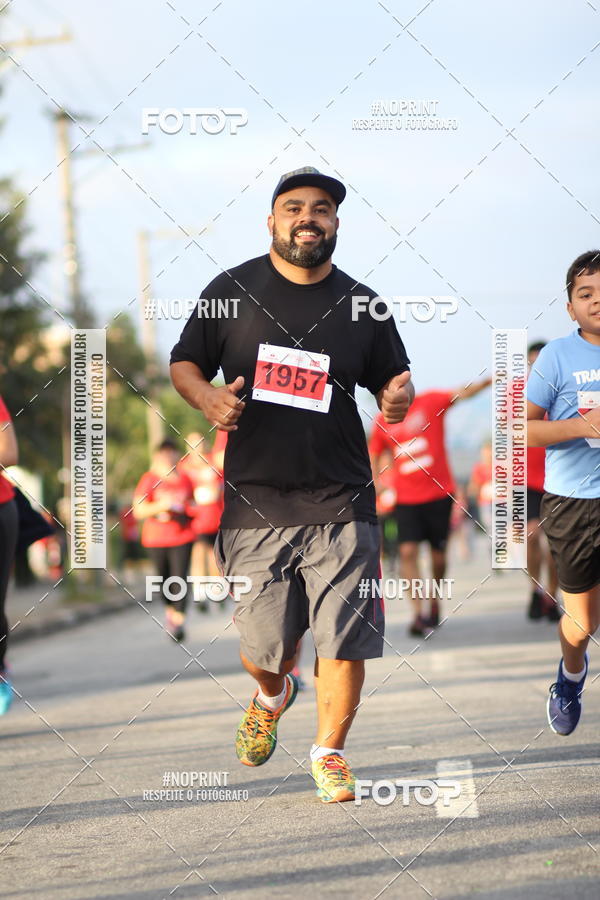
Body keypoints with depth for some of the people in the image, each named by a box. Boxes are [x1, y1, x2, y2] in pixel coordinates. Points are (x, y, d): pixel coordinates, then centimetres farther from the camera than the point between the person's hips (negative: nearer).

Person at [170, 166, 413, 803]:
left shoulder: (362, 307, 7)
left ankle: (329, 751, 14)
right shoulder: (232, 291, 4)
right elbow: (184, 363, 11)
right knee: (263, 646, 5)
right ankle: (273, 695, 41)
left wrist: (398, 396, -7)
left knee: (345, 640, -6)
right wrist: (209, 399, -10)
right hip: (254, 503, 0)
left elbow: (392, 378, 17)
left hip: (340, 506, 0)